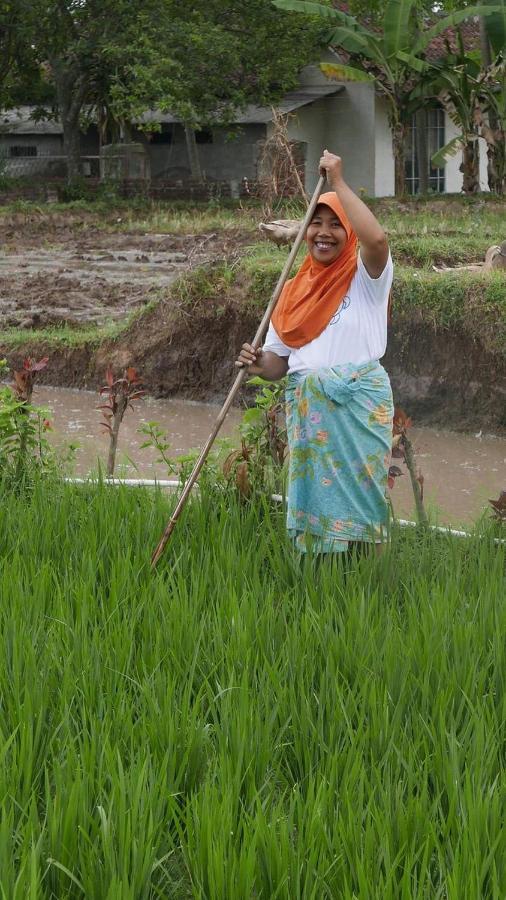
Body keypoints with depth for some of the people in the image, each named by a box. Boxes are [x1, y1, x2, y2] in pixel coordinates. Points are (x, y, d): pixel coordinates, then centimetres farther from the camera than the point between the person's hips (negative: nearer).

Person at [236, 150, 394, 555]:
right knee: (312, 500, 6)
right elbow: (279, 362, 14)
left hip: (359, 406, -5)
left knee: (358, 497, -4)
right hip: (306, 411, 5)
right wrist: (258, 364, -10)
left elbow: (377, 238, -24)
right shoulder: (295, 290, 14)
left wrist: (338, 182, -16)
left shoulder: (366, 277, 0)